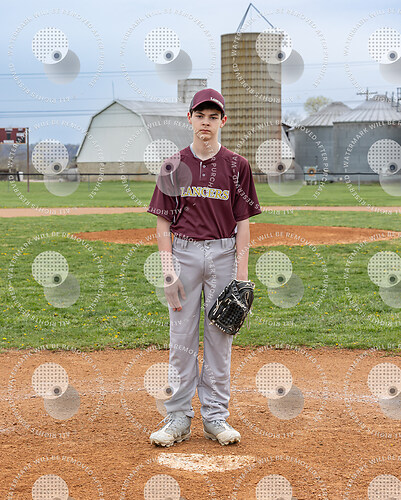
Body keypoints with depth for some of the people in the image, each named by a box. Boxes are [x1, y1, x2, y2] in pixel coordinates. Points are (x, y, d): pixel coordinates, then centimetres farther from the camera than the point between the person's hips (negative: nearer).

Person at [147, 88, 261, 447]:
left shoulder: (237, 166, 3)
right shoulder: (175, 166, 3)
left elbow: (243, 223, 3)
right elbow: (163, 223, 3)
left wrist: (242, 275, -3)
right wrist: (168, 271, -6)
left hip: (223, 254, 0)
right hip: (183, 253, 0)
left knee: (220, 337, 5)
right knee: (182, 338, 3)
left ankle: (216, 417, 14)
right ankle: (178, 419, 10)